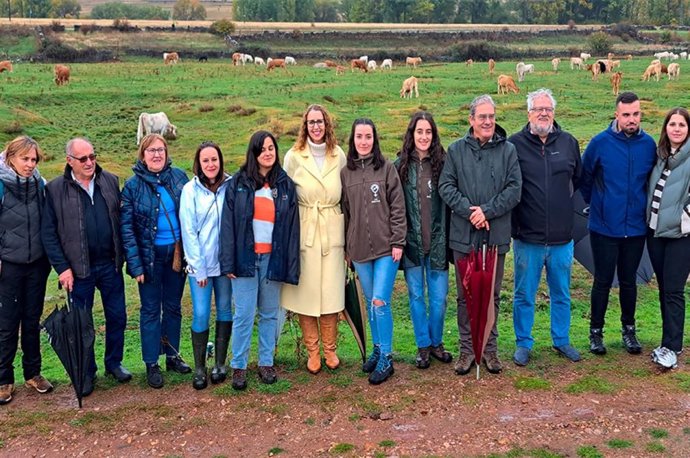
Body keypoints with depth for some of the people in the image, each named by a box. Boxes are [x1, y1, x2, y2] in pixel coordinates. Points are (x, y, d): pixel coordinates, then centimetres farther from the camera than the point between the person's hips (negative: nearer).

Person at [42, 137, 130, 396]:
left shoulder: (110, 181, 2)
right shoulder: (55, 189, -6)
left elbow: (120, 220, 8)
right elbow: (48, 233, -5)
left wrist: (123, 256, 5)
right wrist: (62, 268, -10)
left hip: (110, 265, 3)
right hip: (79, 268, -2)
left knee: (117, 317, 11)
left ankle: (114, 363, 31)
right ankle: (87, 372, 24)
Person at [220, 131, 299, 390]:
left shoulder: (285, 184, 7)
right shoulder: (238, 183, 1)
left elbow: (292, 226, 5)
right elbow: (228, 223, -1)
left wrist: (291, 266, -1)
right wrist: (228, 262, -7)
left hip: (273, 258, 2)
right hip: (245, 258, -2)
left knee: (270, 313, 10)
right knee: (244, 314, -1)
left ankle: (266, 363, 22)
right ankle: (238, 366, 11)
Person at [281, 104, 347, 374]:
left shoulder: (339, 156, 5)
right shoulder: (293, 157, -1)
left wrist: (347, 235, 8)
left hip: (332, 233, 1)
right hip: (303, 233, -1)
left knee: (331, 292, 4)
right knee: (306, 292, 3)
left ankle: (330, 349, 21)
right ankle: (312, 351, 18)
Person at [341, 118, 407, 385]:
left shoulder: (386, 168, -2)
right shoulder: (346, 173, 7)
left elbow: (397, 207, -4)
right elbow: (345, 212, 11)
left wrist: (398, 242, -9)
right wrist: (346, 247, 11)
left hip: (386, 247, -4)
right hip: (359, 248, 4)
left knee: (380, 301, -8)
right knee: (370, 302, 13)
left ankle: (386, 358, 3)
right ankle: (377, 350, 27)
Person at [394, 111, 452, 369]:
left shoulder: (442, 163, 0)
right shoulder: (400, 166, 0)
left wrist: (449, 239, 0)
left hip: (437, 241, 0)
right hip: (411, 242, 0)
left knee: (439, 296, 7)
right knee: (416, 295, 9)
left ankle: (436, 342, 26)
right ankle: (423, 346, 22)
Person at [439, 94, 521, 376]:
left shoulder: (508, 150, 3)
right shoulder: (457, 149, 4)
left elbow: (514, 189, -4)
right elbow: (445, 186, -1)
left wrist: (487, 211, -14)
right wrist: (469, 211, -14)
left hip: (496, 236, 0)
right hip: (464, 236, 0)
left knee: (492, 295, 10)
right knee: (465, 295, 8)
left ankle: (490, 348, 23)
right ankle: (467, 348, 19)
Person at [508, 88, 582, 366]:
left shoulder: (569, 143, 3)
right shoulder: (514, 144, -6)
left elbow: (578, 179, 17)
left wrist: (563, 204, 12)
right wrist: (514, 221, -3)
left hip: (562, 238, 3)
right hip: (527, 237, -3)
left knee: (561, 294, 16)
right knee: (524, 296, 9)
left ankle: (561, 340, 33)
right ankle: (523, 343, 24)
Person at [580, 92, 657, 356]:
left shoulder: (649, 144, -1)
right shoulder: (600, 143, -9)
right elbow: (584, 178, 2)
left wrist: (641, 205, 10)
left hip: (636, 228, 2)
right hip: (604, 227, -2)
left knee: (629, 281, 14)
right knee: (603, 282, 6)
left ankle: (629, 329, 30)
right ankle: (596, 331, 20)